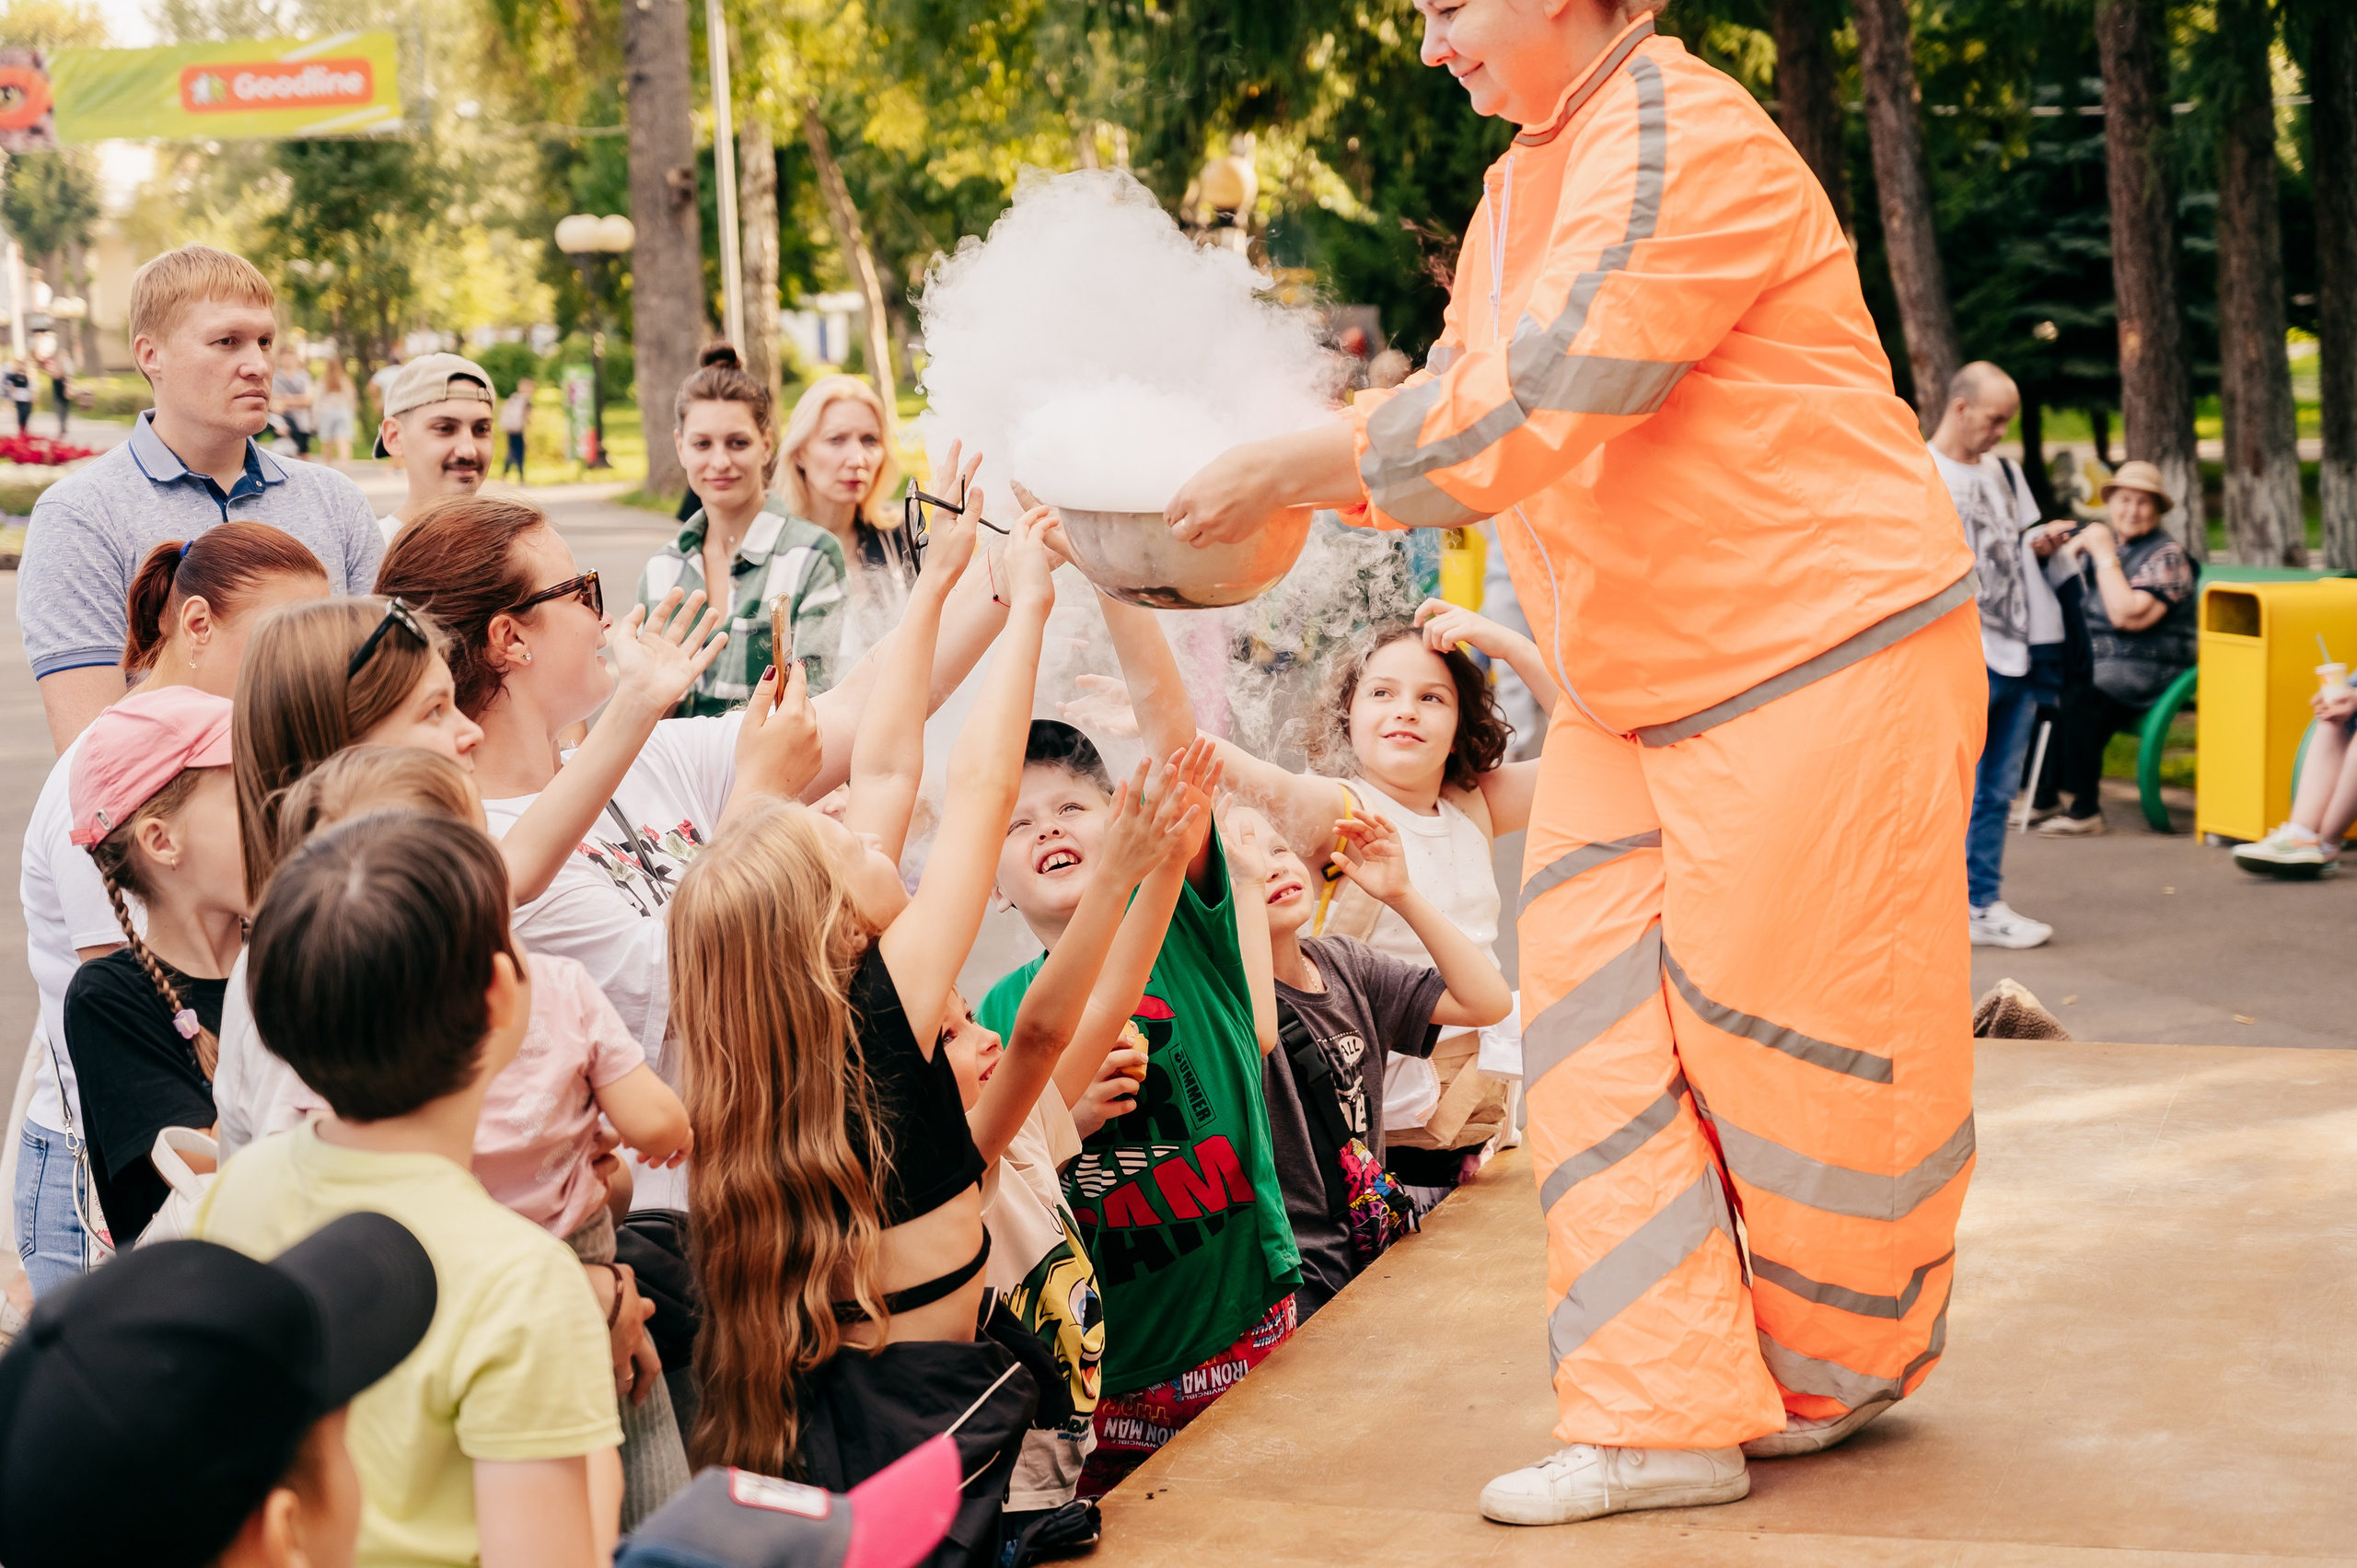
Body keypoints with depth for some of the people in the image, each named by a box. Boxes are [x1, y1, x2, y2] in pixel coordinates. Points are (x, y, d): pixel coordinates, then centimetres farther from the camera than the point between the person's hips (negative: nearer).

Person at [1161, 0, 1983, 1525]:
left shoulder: (1678, 143, -19)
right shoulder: (1526, 182, 13)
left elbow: (1527, 408, -26)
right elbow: (1457, 399, 17)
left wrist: (1295, 468, -19)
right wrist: (1291, 484, 2)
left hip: (1823, 656, -9)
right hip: (1638, 686, 9)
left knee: (1788, 1033, 0)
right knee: (1601, 1025, 1)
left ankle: (1841, 1372, 24)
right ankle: (1667, 1414, 5)